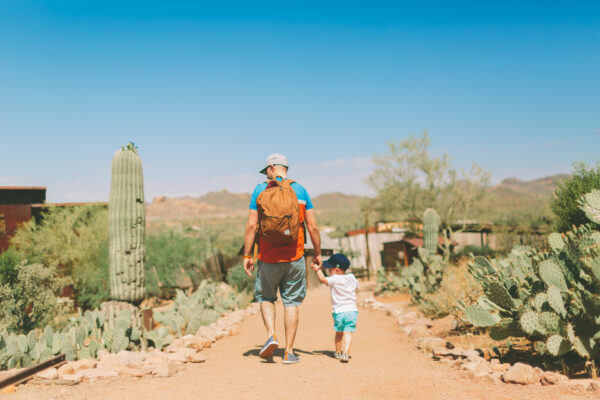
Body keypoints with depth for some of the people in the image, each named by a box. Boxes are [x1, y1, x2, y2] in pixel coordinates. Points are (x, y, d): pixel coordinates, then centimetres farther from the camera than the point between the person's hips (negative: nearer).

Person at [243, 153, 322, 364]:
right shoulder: (300, 190, 4)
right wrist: (318, 253, 11)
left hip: (268, 257, -1)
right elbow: (313, 226, 2)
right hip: (294, 258, 1)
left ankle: (271, 334, -2)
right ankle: (289, 352, 8)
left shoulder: (260, 190, 1)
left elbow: (251, 225, -5)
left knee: (265, 297, 19)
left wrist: (247, 255, 0)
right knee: (291, 302, 8)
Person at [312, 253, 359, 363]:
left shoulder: (335, 280, -9)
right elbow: (356, 287, 28)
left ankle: (338, 352, 28)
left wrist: (318, 269, -7)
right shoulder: (352, 278, 10)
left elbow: (323, 279, -21)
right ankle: (345, 353, -16)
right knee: (348, 333, -3)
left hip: (339, 311, -3)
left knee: (339, 333, 15)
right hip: (352, 310, 3)